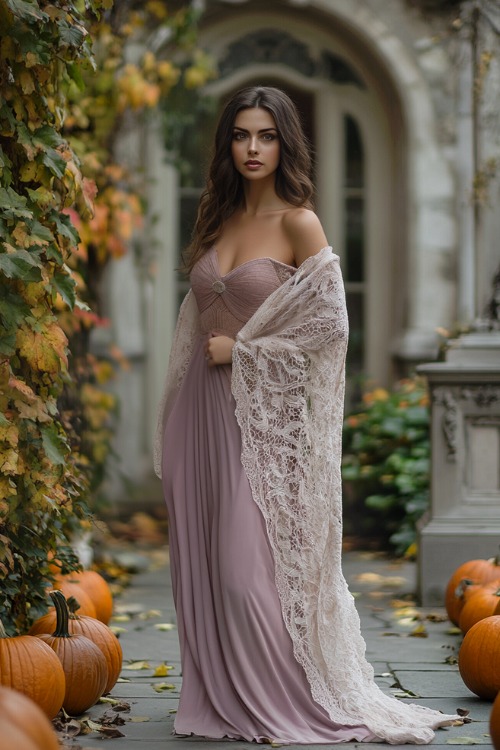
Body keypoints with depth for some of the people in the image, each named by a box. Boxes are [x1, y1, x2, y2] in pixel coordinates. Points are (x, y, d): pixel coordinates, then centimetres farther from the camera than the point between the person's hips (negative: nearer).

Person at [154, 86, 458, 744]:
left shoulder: (298, 223, -6)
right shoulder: (218, 220, 13)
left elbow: (330, 324, -12)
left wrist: (241, 351, -10)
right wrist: (175, 424, 15)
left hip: (262, 409, -6)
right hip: (203, 409, 6)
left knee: (250, 568, -8)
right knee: (203, 562, 7)